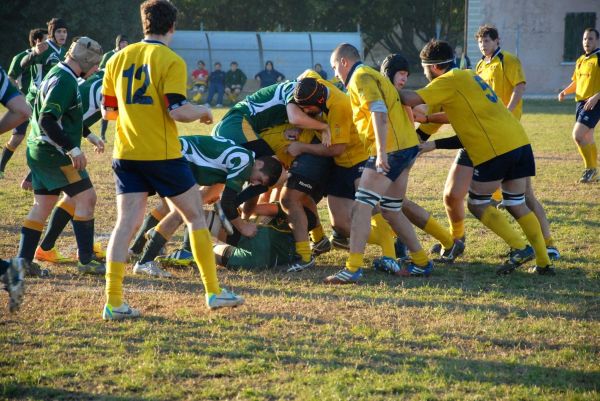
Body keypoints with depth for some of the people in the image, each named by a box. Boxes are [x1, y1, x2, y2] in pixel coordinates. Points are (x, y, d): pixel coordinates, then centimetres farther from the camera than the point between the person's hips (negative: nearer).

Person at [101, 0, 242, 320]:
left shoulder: (119, 59, 7)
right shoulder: (170, 61, -9)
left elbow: (107, 110, 13)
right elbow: (177, 111, -17)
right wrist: (202, 111, 2)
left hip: (126, 154, 5)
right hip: (162, 155, -4)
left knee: (126, 223, 2)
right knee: (195, 217, 10)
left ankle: (113, 302, -6)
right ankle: (213, 292, 13)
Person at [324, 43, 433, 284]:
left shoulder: (361, 77, -6)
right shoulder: (368, 75, 25)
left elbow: (379, 112, -19)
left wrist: (381, 152, -25)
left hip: (392, 148, -10)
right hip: (407, 145, 10)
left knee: (362, 206, -12)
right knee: (391, 210, 16)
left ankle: (353, 268, -18)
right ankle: (421, 262, 20)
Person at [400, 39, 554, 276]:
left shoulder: (449, 81, -4)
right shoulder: (467, 76, 24)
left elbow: (411, 99, -14)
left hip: (495, 150, -8)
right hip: (519, 142, 8)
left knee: (477, 204, 6)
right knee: (517, 205, 14)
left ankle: (520, 248, -4)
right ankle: (543, 262, 9)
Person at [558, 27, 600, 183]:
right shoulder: (580, 60, 15)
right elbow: (575, 82, 25)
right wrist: (565, 92, 7)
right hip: (581, 102, 8)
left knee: (578, 135, -18)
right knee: (588, 139, 12)